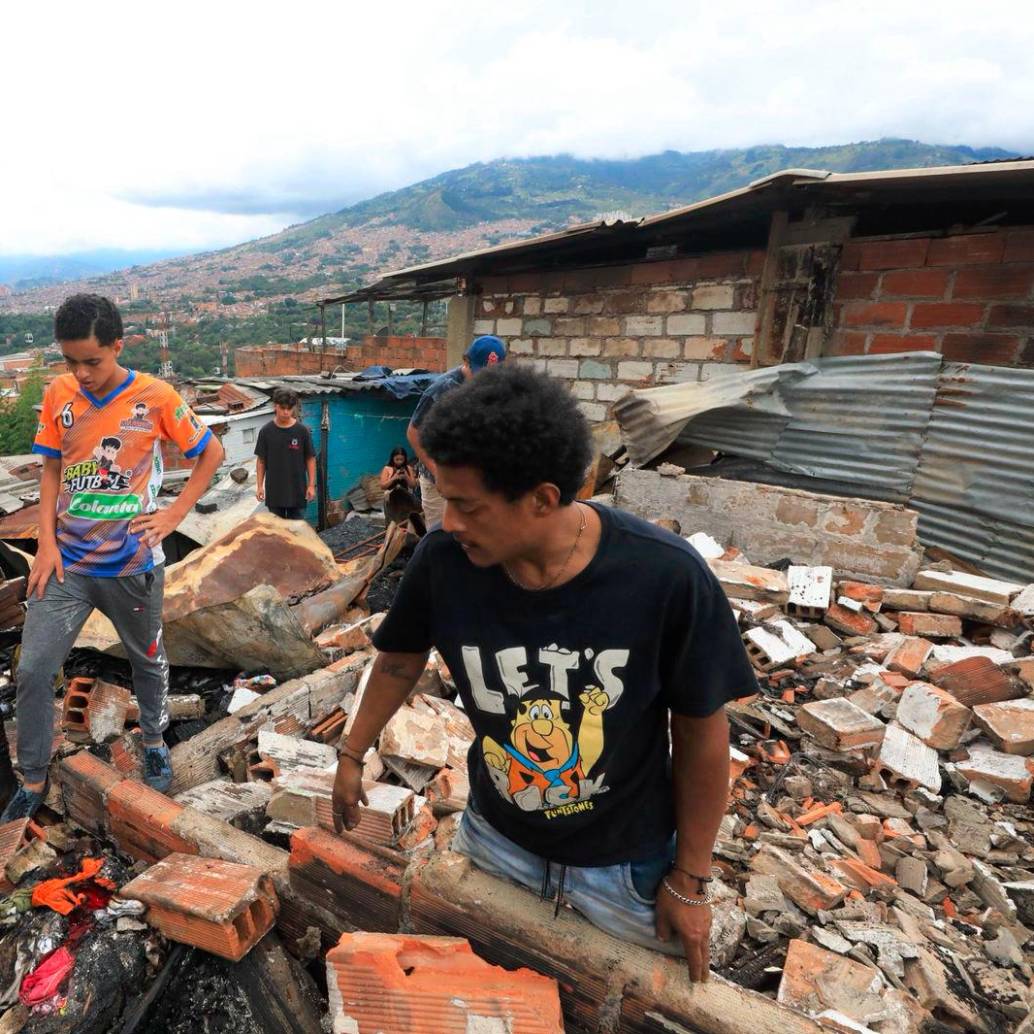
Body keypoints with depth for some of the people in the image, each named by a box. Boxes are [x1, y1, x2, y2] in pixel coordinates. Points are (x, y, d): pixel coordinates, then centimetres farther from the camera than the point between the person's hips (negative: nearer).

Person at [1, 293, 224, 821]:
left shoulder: (155, 396, -11)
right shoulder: (58, 395, -1)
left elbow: (212, 452, -3)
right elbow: (51, 469, 6)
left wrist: (174, 514, -9)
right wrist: (47, 543, -3)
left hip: (133, 563, -2)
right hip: (66, 562, 3)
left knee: (148, 661, 15)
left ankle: (154, 742, 41)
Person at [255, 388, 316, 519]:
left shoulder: (302, 430, -6)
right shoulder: (266, 431, -4)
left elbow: (310, 459, -1)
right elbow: (261, 460, 2)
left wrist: (311, 485, -4)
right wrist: (259, 486, -1)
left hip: (297, 490, -1)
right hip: (274, 491, 1)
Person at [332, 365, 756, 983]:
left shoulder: (666, 577, -31)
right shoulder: (444, 559, -24)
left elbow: (700, 731, -15)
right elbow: (402, 660, -2)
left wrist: (690, 880, -5)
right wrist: (352, 757, 11)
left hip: (627, 863, -1)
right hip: (494, 839, 3)